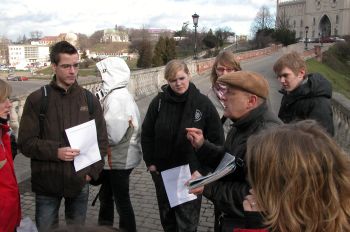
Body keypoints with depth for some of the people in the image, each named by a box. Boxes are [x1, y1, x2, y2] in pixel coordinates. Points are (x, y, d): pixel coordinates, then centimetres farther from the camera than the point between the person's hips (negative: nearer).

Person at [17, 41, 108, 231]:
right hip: (46, 183, -2)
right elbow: (25, 142, -8)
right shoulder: (37, 100, -7)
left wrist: (92, 172, -3)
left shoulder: (90, 100, 2)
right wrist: (56, 152, -23)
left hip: (80, 183, 3)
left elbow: (102, 140, 6)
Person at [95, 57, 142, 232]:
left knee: (121, 201, 6)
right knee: (105, 196, 23)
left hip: (118, 160, -10)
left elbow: (113, 134, -27)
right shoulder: (120, 94, 8)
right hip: (116, 158, 10)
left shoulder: (116, 98, -23)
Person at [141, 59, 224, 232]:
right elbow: (147, 134, 4)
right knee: (166, 216, 21)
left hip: (191, 173, -2)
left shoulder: (203, 103, -11)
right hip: (162, 172, 3)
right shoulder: (159, 102, -6)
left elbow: (217, 140, -7)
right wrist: (150, 162, 0)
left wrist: (202, 169, -11)